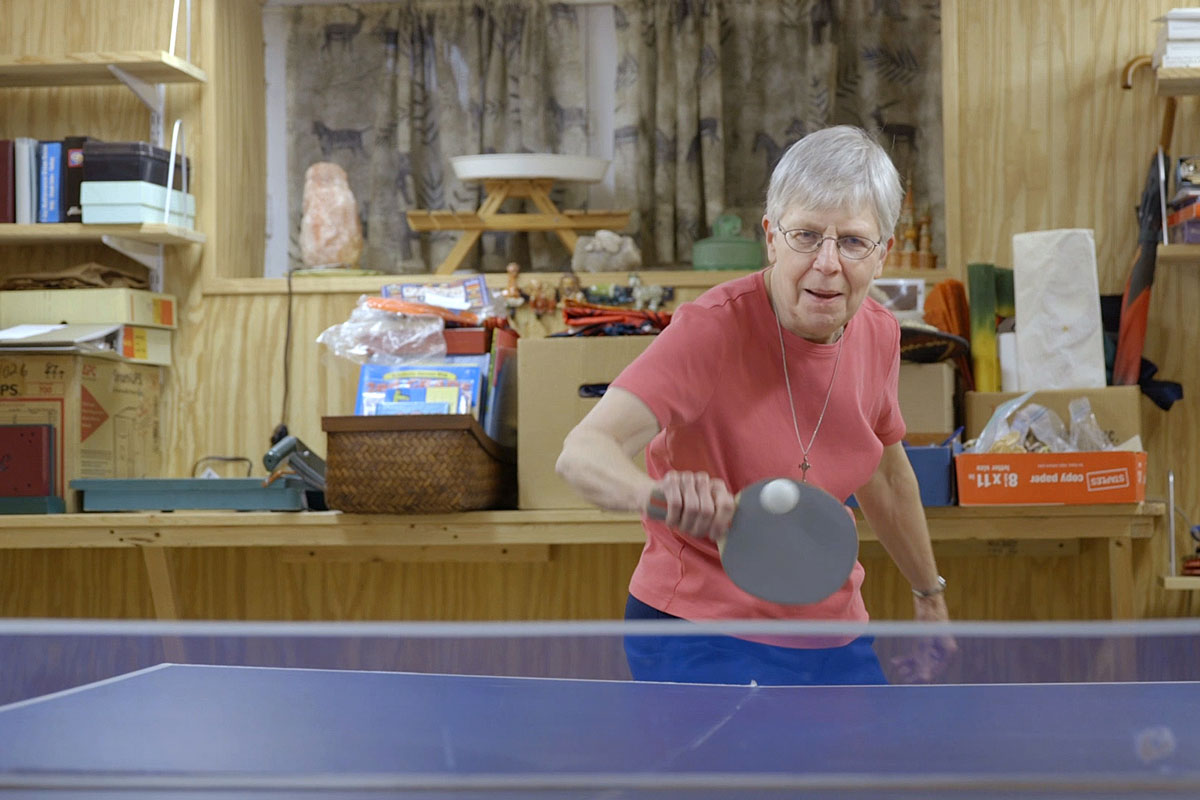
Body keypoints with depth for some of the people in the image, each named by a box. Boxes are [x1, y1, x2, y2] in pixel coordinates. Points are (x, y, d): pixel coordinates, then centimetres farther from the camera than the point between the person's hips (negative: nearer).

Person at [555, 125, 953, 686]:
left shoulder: (878, 334, -4)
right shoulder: (713, 330, -24)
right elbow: (581, 453, -37)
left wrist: (929, 593, 26)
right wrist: (657, 493, -58)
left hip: (832, 632, 6)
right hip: (704, 642, -6)